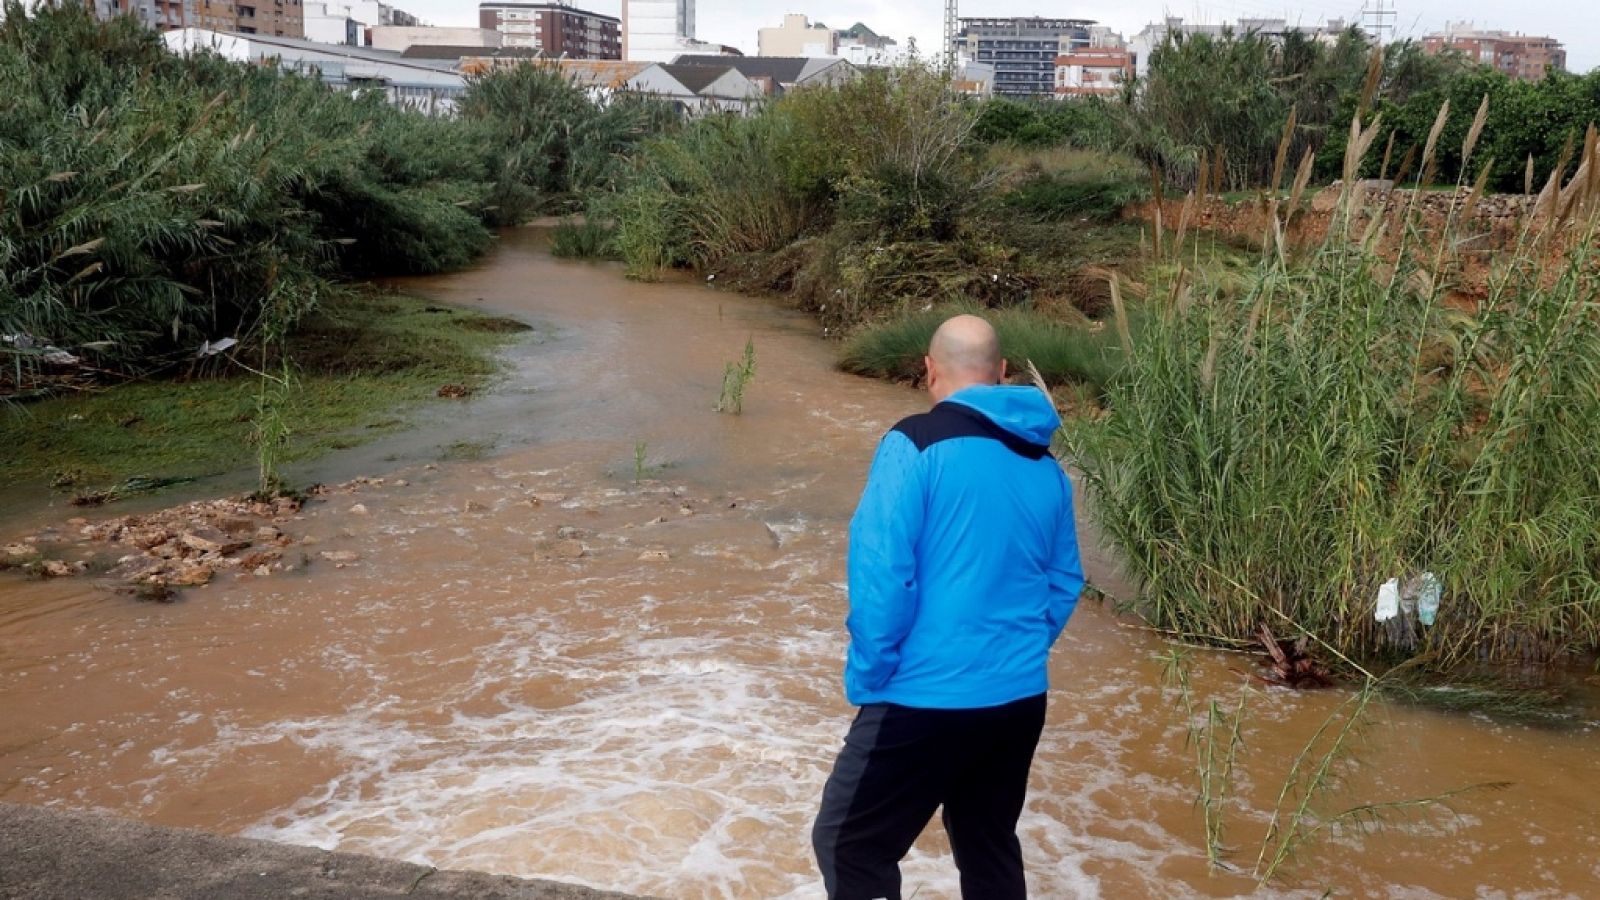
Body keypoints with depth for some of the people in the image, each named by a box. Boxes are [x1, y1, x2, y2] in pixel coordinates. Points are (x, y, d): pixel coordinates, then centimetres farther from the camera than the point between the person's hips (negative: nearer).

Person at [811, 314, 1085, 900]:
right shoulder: (1044, 464, 6)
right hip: (1021, 699, 7)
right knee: (990, 848, 21)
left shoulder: (917, 444, -13)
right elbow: (1065, 583, 13)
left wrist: (868, 681, -7)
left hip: (928, 697, -6)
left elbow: (881, 576, -18)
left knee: (848, 846, 8)